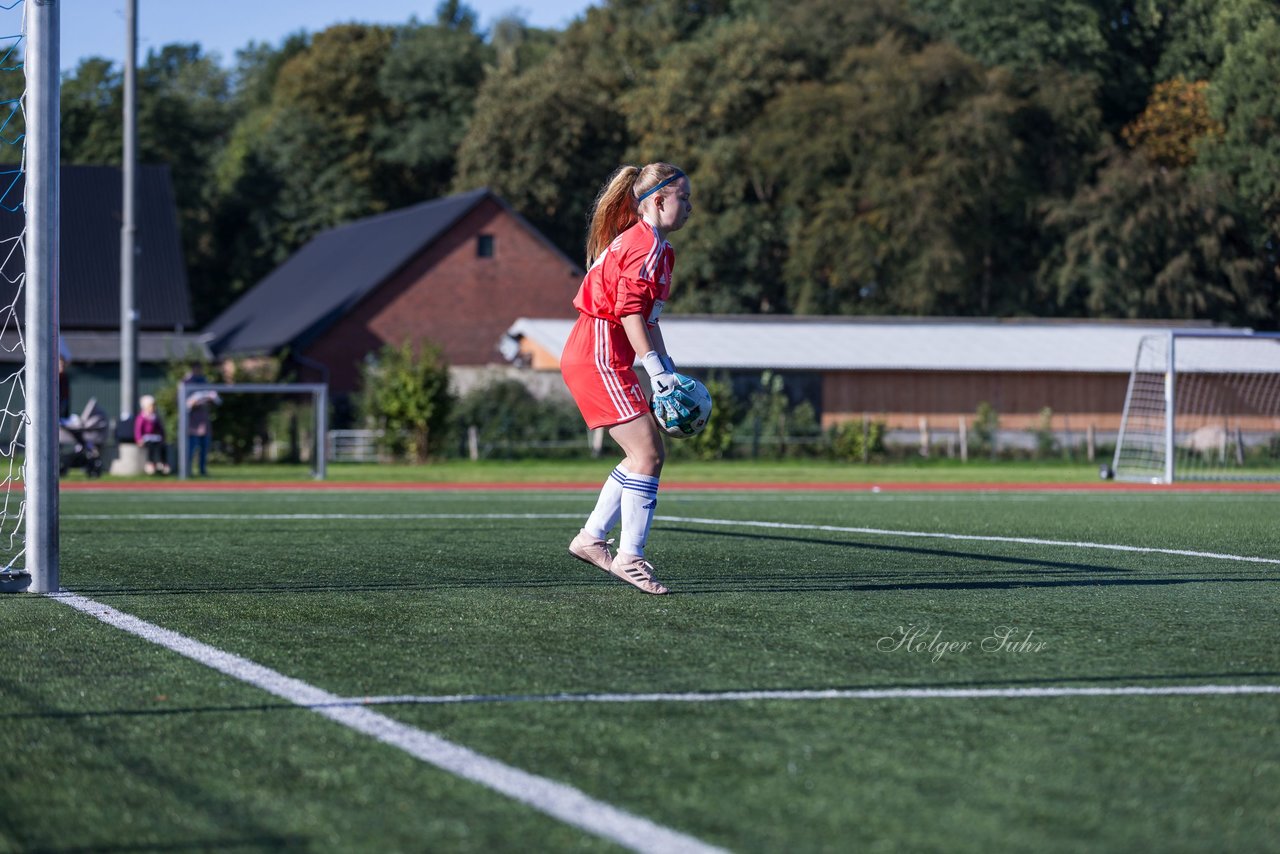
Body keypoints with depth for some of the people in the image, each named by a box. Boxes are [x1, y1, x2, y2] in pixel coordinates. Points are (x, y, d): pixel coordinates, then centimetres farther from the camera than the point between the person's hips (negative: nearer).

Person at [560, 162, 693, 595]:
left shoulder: (656, 247, 19)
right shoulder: (646, 245, -13)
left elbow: (646, 316, 24)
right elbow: (629, 312, -21)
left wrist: (667, 368, 19)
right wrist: (656, 368, -21)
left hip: (597, 359, 10)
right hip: (598, 357, -10)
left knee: (648, 453, 11)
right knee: (647, 453, -10)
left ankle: (592, 538, 16)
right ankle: (629, 556, -7)